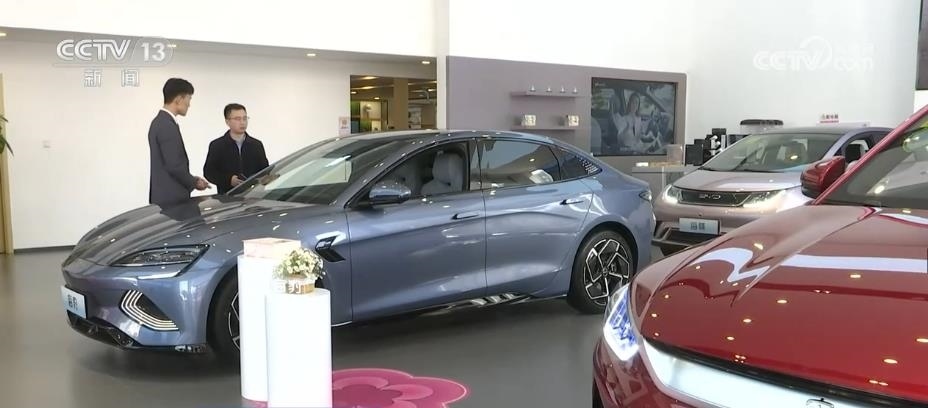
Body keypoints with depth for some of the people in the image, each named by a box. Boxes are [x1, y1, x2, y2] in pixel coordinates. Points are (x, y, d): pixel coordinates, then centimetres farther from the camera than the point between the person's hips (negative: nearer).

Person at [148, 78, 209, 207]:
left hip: (164, 196, 10)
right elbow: (174, 165, -20)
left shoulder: (160, 121, 14)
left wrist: (191, 179, 12)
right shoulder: (167, 125, -17)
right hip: (171, 198, -10)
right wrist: (194, 182, -6)